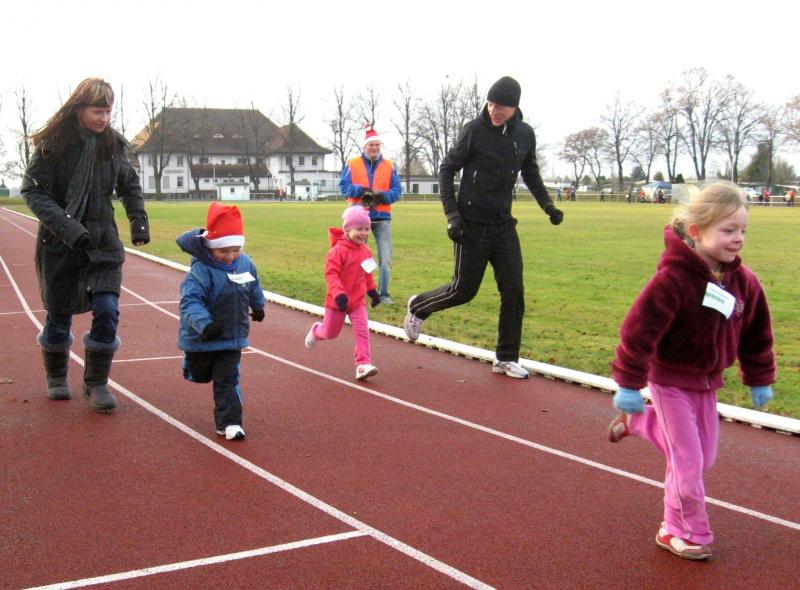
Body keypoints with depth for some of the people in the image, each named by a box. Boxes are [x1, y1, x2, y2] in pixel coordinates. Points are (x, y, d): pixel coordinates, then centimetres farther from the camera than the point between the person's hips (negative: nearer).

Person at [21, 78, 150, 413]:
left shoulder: (113, 143, 0)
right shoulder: (53, 144, -12)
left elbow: (130, 185, 14)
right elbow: (32, 190, -13)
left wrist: (139, 219, 1)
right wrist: (66, 227, -25)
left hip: (103, 240, 2)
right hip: (59, 244, -2)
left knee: (107, 310, -10)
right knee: (60, 314, 10)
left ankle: (96, 384, 6)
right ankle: (56, 378, 35)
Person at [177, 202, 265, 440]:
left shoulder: (245, 264, -6)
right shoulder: (200, 272, -24)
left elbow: (254, 287, 16)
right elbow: (190, 301, -33)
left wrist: (258, 306, 32)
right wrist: (204, 324, -48)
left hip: (232, 337, 2)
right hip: (201, 338, -2)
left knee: (227, 381, 0)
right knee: (200, 376, 22)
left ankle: (229, 423, 4)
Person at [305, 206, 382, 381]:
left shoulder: (365, 250, 2)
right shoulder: (339, 250, -21)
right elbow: (331, 273, -24)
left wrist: (372, 291, 21)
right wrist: (338, 294, -32)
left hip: (358, 299, 5)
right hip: (338, 300, -4)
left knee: (362, 330, -10)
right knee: (331, 333, 14)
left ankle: (363, 364, -10)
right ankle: (316, 331, 48)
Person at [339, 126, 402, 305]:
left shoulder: (389, 166, 7)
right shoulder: (352, 164, 4)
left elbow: (397, 191, 3)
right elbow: (343, 186, -2)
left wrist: (382, 195, -16)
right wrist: (360, 190, -18)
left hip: (382, 218, 1)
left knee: (385, 259, -4)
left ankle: (383, 294, 4)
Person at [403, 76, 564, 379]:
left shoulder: (525, 134, 3)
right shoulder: (474, 130, -11)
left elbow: (530, 172, 20)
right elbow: (447, 169, -4)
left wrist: (547, 204, 7)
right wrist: (452, 214, -13)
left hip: (504, 224, 5)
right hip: (472, 225, -4)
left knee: (513, 290, 0)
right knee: (463, 290, 2)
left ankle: (506, 358, 12)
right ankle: (418, 307, 31)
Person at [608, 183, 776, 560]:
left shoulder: (743, 281, -4)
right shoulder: (674, 278, -26)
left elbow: (756, 335, 9)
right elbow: (640, 330, -24)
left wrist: (759, 380, 14)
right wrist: (629, 385, -21)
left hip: (706, 381, 7)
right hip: (670, 379, -7)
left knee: (704, 457, 17)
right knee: (689, 464, -1)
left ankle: (637, 421, 36)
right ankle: (683, 532, 21)